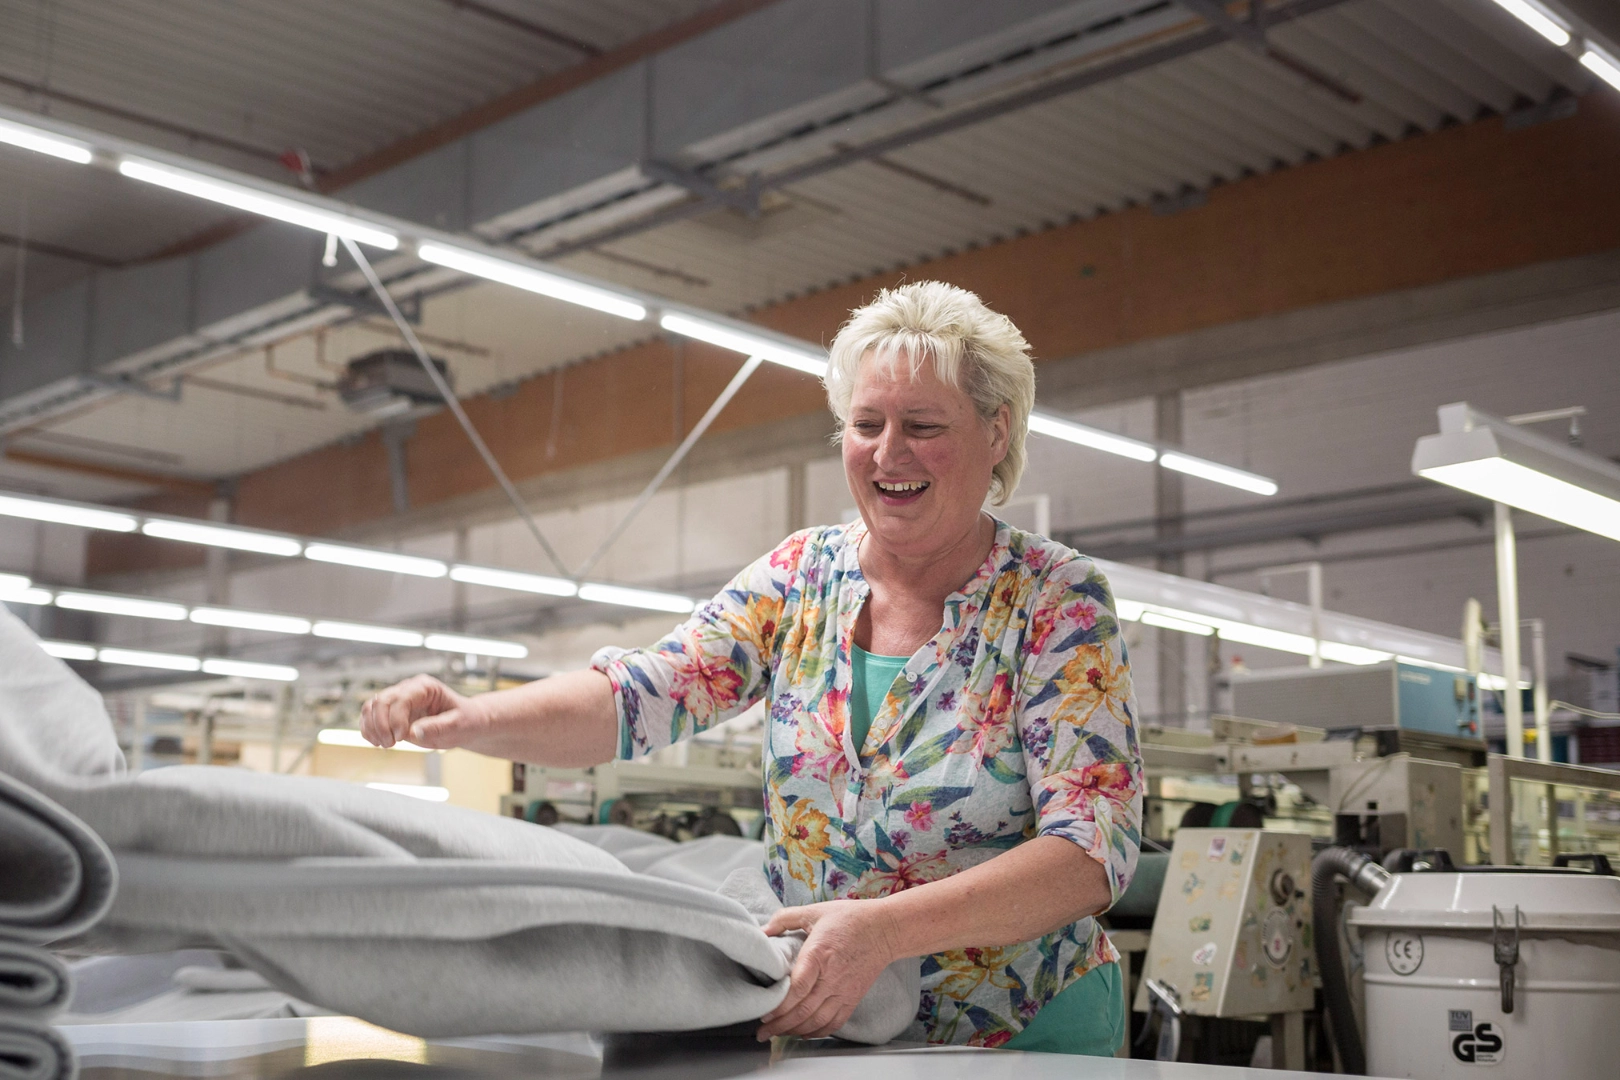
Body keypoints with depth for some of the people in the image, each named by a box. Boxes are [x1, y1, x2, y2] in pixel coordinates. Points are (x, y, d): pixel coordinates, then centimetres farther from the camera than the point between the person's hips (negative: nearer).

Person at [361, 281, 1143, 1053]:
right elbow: (646, 693, -8)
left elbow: (1096, 846, -20)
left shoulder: (1058, 600, -11)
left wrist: (885, 928, -34)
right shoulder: (803, 575, 2)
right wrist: (474, 720, -27)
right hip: (814, 1030, 3)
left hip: (1022, 1037, -3)